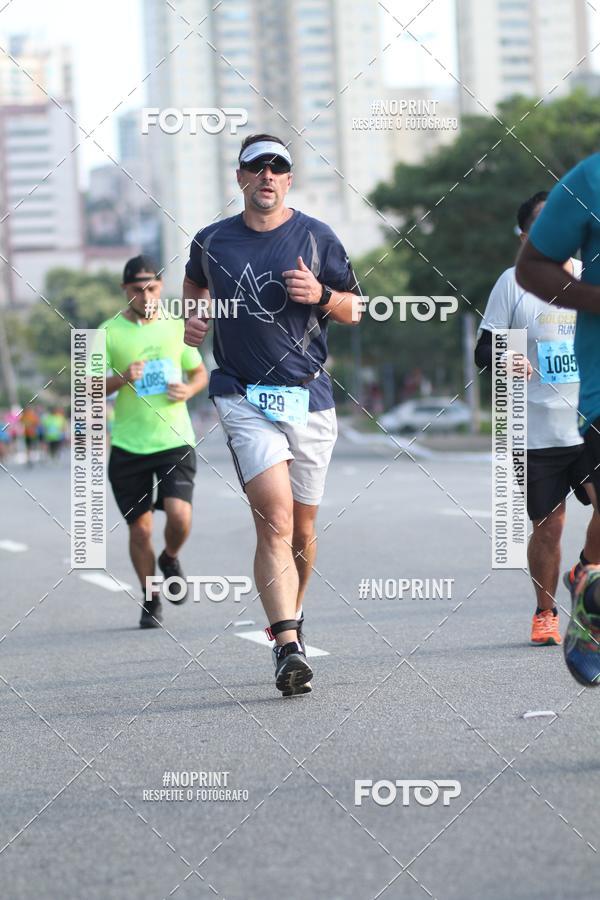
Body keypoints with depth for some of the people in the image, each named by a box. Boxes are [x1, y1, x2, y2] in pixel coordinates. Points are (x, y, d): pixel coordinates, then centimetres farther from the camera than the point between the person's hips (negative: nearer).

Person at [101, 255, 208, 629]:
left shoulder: (176, 326, 5)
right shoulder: (110, 332, -1)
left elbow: (201, 372, 17)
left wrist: (189, 389, -5)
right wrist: (121, 379, -22)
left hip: (175, 440, 0)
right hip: (128, 445, 0)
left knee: (179, 516, -17)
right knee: (140, 529, 3)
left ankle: (170, 560, 16)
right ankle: (150, 600, 24)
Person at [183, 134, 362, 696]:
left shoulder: (316, 238, 4)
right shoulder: (211, 242, 6)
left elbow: (353, 311, 11)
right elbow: (194, 285, 28)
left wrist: (320, 295, -9)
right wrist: (189, 319, 8)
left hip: (310, 399, 2)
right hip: (245, 398, -2)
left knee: (301, 529, 11)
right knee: (274, 521, -18)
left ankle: (291, 617, 37)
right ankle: (287, 648, -26)